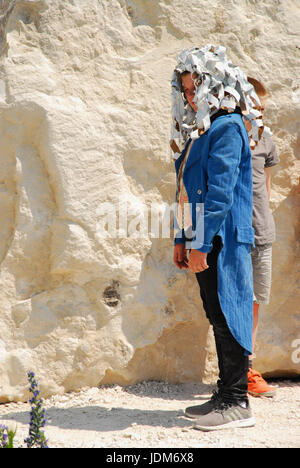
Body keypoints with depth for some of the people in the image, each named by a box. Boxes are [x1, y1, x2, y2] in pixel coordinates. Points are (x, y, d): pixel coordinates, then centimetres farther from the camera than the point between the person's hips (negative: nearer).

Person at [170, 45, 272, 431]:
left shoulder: (227, 128, -11)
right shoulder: (200, 131, 18)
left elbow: (221, 192, -19)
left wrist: (201, 243, -20)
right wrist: (182, 239, 18)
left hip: (222, 241, -9)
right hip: (202, 241, 9)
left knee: (228, 316, -4)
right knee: (218, 318, 13)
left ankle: (237, 403, 5)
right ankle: (226, 395, 23)